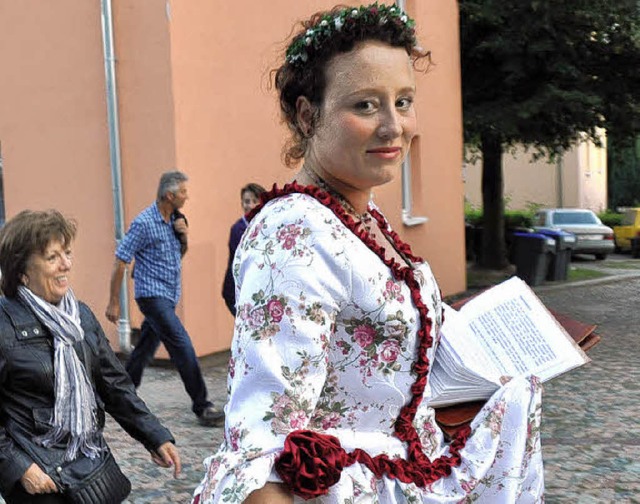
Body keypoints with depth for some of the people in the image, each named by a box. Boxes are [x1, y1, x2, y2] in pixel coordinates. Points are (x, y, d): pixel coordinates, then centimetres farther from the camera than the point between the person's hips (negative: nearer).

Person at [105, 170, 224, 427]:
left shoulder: (174, 219, 9)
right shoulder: (144, 223, -15)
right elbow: (120, 261, -12)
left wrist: (184, 236, -1)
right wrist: (113, 302, -11)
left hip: (169, 295, 8)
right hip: (152, 295, -8)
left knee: (145, 349, 14)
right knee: (183, 346, -13)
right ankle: (202, 407, -9)